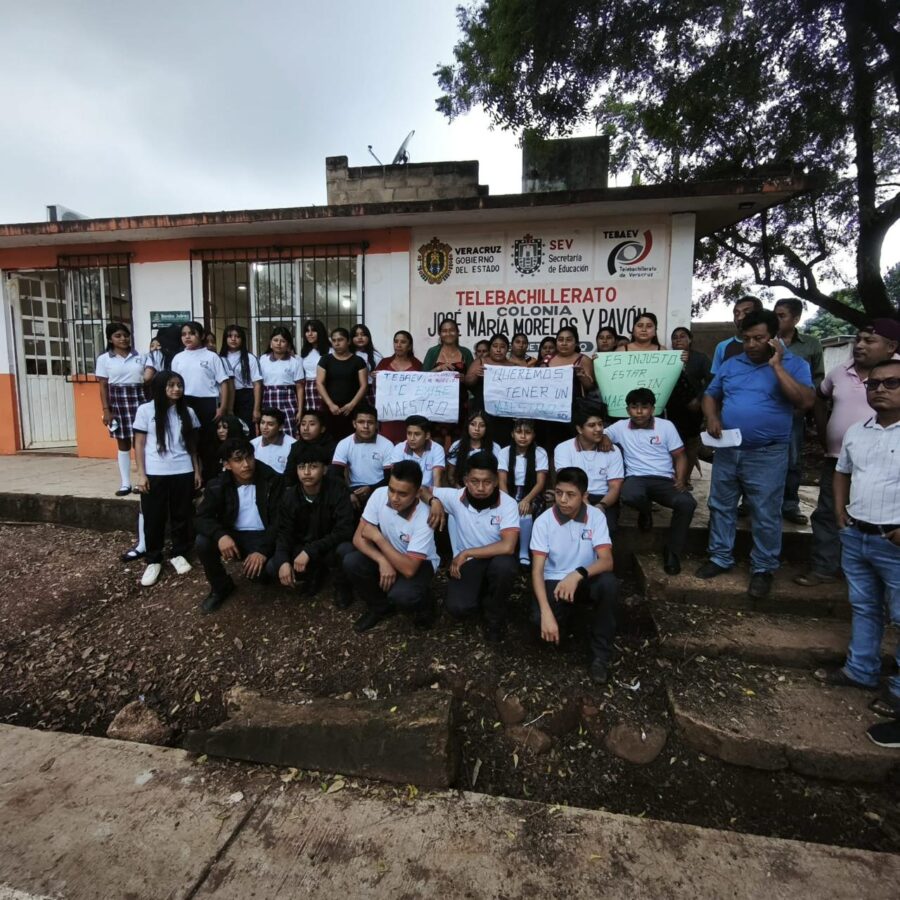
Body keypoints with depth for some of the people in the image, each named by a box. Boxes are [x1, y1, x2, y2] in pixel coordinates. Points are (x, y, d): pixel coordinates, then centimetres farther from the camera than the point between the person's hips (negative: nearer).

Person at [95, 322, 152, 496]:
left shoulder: (140, 356, 8)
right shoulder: (104, 359, 4)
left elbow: (149, 377, 7)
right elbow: (103, 387, 2)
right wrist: (106, 410, -5)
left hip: (139, 398, 0)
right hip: (118, 401, 0)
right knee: (123, 443, 7)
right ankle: (125, 483, 15)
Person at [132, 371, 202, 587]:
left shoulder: (188, 412, 7)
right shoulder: (145, 410, -1)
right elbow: (139, 444, -1)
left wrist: (197, 470, 8)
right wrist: (141, 473, -6)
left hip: (183, 473, 2)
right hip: (154, 474, -2)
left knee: (181, 515, 10)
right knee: (154, 518, 5)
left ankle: (179, 554, 26)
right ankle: (153, 561, 18)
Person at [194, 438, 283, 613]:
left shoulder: (271, 481, -11)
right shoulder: (218, 486, -4)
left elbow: (279, 520, -13)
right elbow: (201, 518, -10)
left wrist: (263, 550, -26)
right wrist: (220, 535, -32)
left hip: (261, 537, -3)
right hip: (232, 535, 3)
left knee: (255, 571, -30)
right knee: (202, 542, -25)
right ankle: (221, 587, 2)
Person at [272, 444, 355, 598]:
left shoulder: (338, 489, -21)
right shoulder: (289, 496, -7)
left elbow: (344, 531, -27)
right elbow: (284, 533, -8)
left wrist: (310, 551, -34)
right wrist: (283, 561, -30)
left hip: (332, 546, -3)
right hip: (302, 547, 4)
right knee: (273, 567, -22)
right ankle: (316, 572, 5)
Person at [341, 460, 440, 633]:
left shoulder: (424, 518, -33)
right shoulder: (379, 495, -21)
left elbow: (409, 569, -34)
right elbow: (358, 538, -16)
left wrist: (378, 537, -31)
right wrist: (382, 560, -32)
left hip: (419, 563, -4)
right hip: (389, 555, 5)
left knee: (401, 595, -35)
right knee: (351, 562, -22)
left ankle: (422, 603, 4)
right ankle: (381, 607, 5)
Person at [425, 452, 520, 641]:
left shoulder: (508, 504, -18)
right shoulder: (455, 497, -11)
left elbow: (508, 547, -29)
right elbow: (421, 490, 1)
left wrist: (466, 553, -23)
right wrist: (434, 501, -23)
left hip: (495, 560, -1)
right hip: (465, 562, 1)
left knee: (504, 565, -38)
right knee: (457, 608, -26)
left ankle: (495, 614, -5)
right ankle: (480, 594, 13)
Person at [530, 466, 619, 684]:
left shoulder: (596, 517, -11)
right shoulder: (543, 521, -14)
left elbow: (606, 561, -18)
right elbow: (537, 570, -16)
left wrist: (579, 574, -40)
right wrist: (546, 612, -30)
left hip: (585, 580, 1)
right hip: (555, 582, -1)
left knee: (609, 583, -33)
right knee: (540, 619, -31)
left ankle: (600, 656, -14)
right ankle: (564, 614, 10)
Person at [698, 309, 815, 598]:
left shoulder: (794, 364, -3)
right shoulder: (730, 364, 8)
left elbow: (806, 402, -18)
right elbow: (710, 395, 16)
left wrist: (777, 366, -18)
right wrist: (712, 417, -6)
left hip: (767, 455, -4)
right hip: (727, 450, 4)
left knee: (765, 515, 4)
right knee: (720, 506, 12)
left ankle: (763, 569, 20)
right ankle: (720, 557, 28)